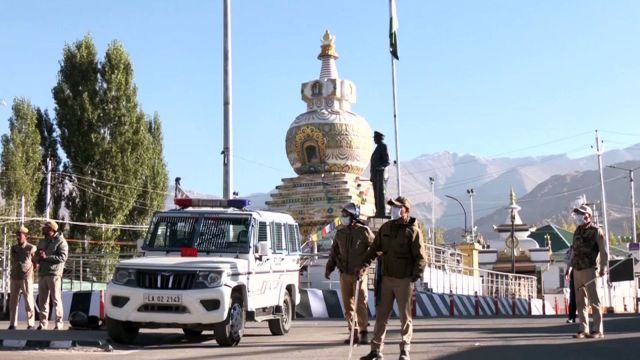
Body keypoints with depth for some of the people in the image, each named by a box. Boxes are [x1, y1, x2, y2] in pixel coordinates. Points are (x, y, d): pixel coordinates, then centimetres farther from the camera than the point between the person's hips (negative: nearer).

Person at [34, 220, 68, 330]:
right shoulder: (42, 242, 19)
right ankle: (43, 323, 13)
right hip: (42, 274, 7)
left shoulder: (60, 242, -3)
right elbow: (36, 258, 20)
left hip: (54, 274, -7)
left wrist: (46, 257, -19)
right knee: (42, 300, 8)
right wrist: (39, 257, -4)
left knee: (56, 299, -6)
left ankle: (59, 323, -3)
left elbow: (63, 257, -15)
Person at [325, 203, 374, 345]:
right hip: (344, 274, 4)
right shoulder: (340, 233, 9)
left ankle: (363, 332, 7)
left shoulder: (364, 231, -4)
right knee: (348, 305, 6)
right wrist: (329, 268, 7)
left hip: (359, 274, -4)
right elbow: (334, 252, 17)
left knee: (360, 304, -4)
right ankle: (353, 333, 13)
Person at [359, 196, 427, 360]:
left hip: (404, 280, -4)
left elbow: (421, 256, -8)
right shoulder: (386, 227, 9)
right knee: (381, 315, 6)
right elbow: (375, 247, 14)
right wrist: (365, 263, 1)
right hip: (386, 278, 4)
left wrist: (415, 275, -18)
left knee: (405, 316, 5)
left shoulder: (413, 231, -5)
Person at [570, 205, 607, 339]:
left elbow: (604, 251, -10)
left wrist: (603, 267, -19)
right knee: (580, 302, 7)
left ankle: (598, 330, -1)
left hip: (589, 270, -7)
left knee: (593, 300, -4)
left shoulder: (595, 231, -5)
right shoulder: (577, 231, 15)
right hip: (577, 271, 7)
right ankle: (583, 330, 12)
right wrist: (571, 266, 14)